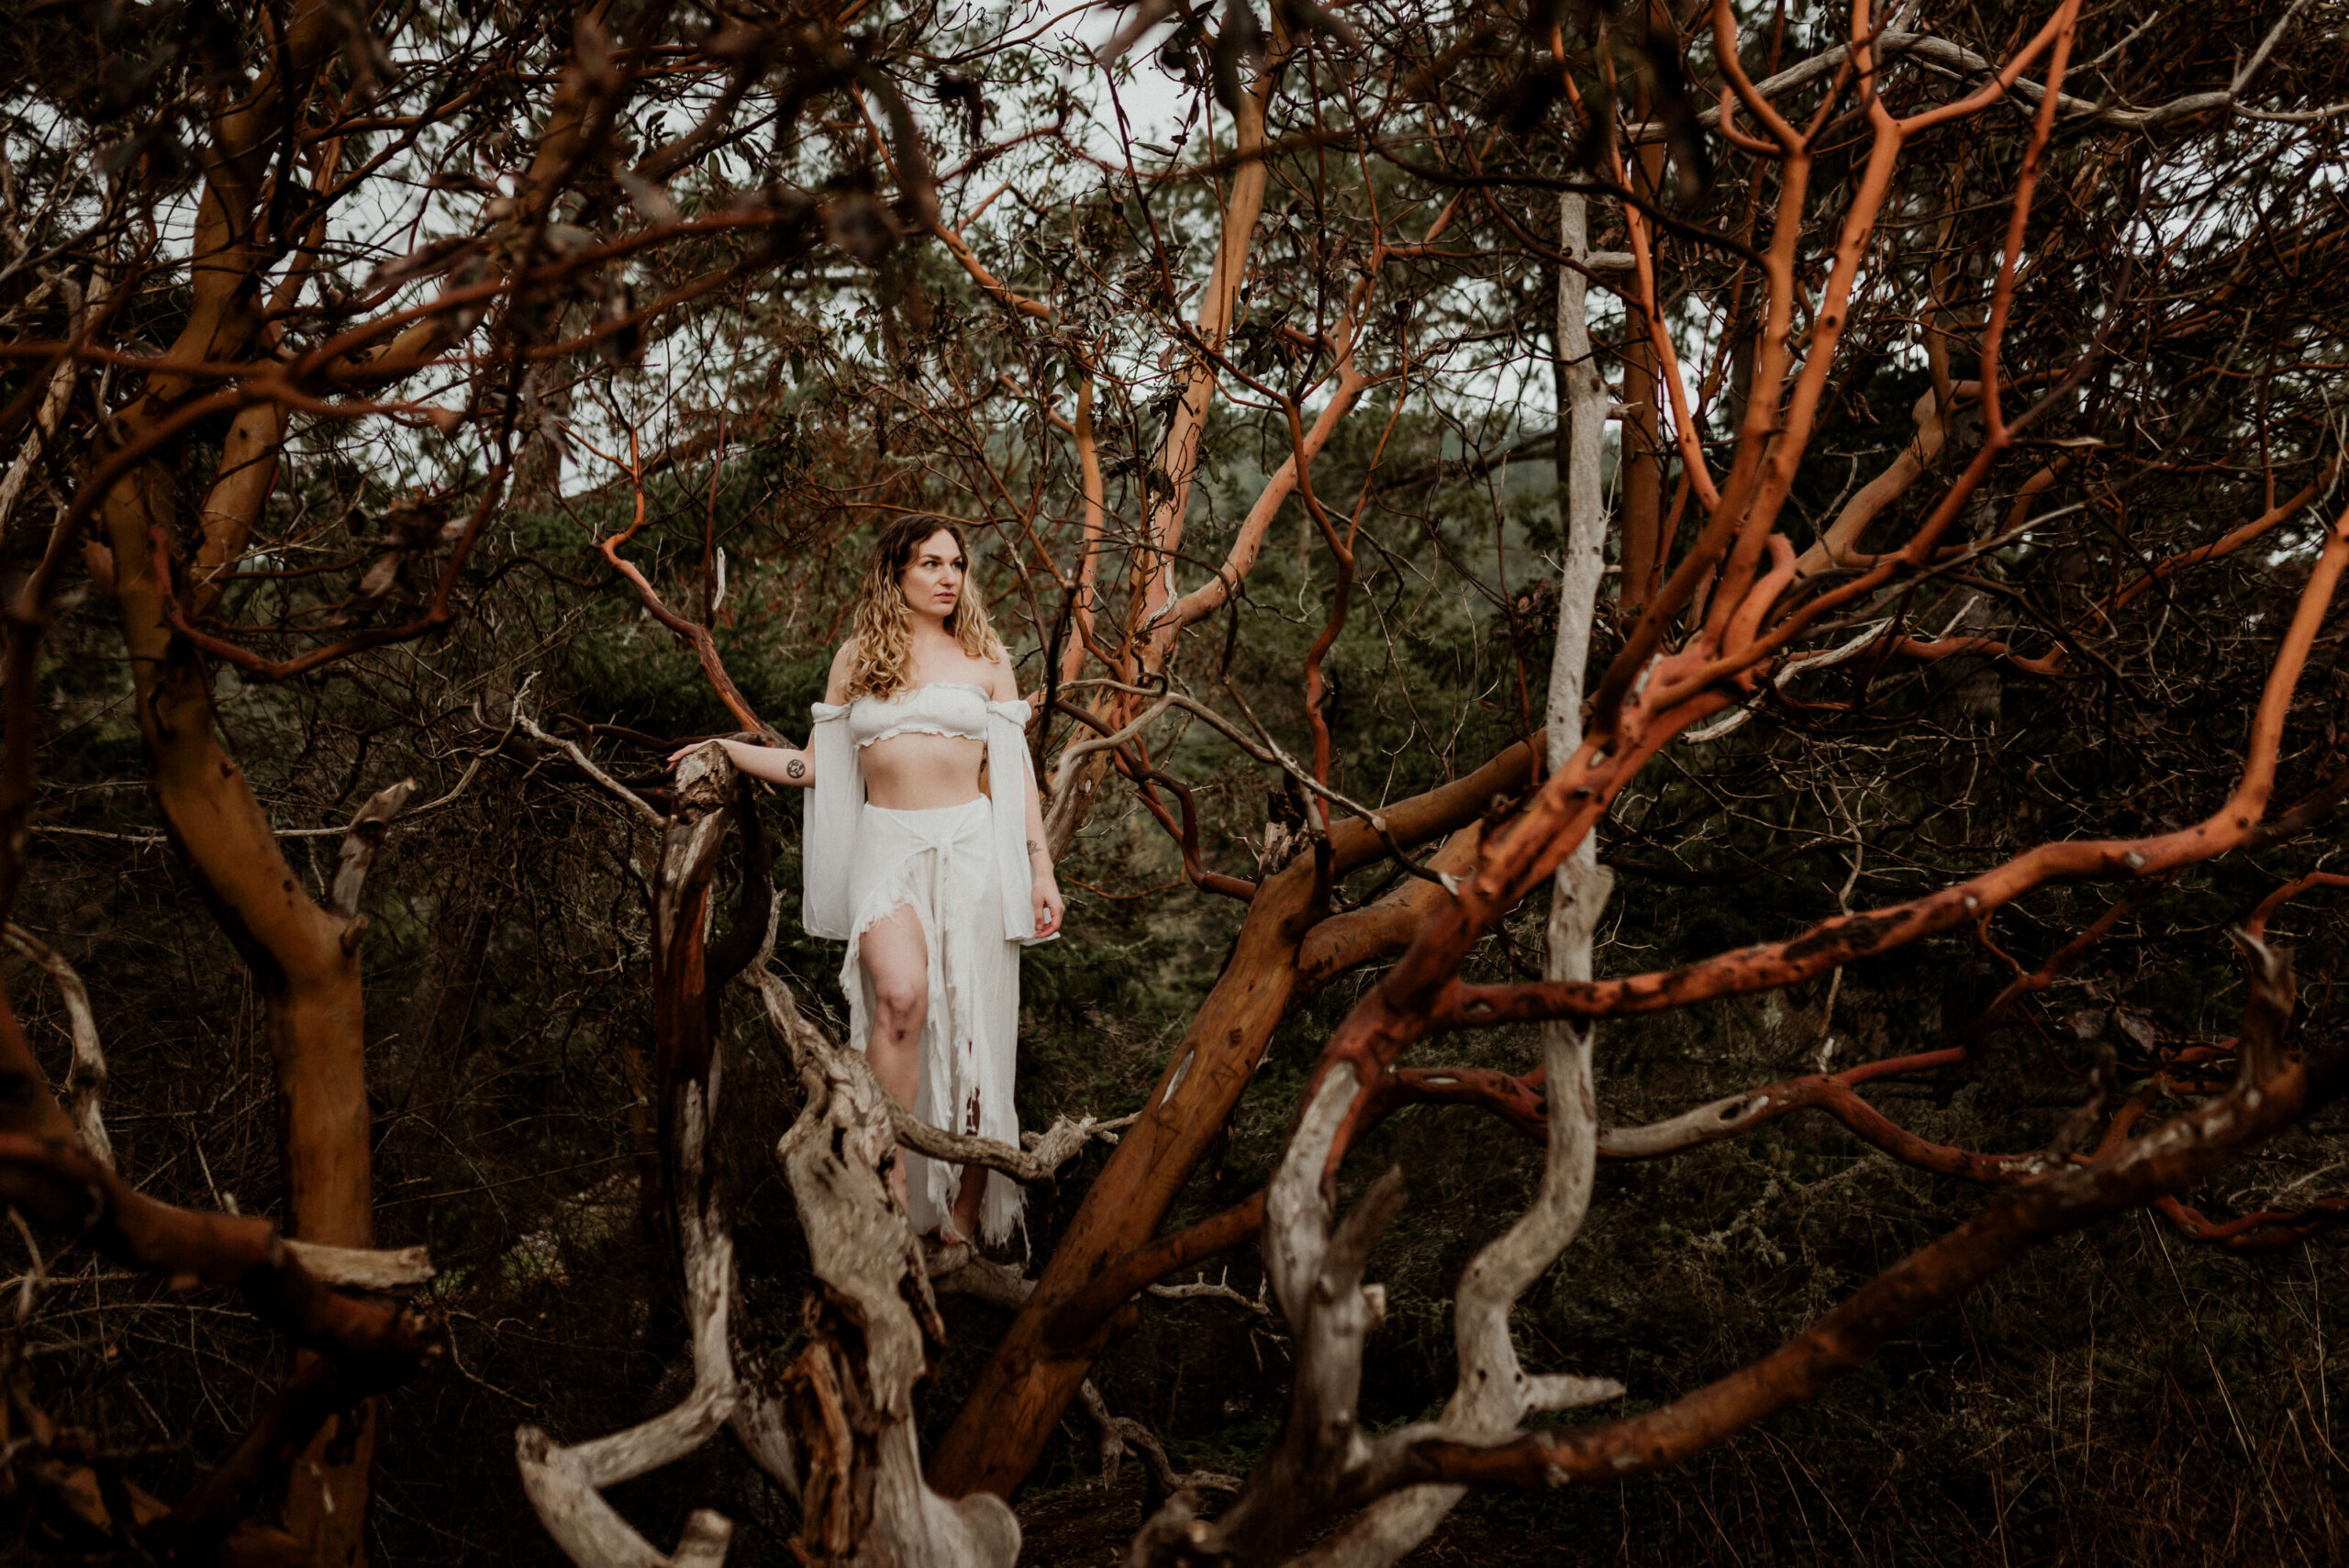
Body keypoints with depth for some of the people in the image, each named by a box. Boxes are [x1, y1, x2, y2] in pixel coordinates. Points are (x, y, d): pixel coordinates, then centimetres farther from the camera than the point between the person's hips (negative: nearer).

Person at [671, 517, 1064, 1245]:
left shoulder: (983, 657, 10)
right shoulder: (856, 658, 12)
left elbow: (1016, 772, 10)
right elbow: (817, 767, 17)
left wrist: (1041, 871, 4)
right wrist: (726, 750, 9)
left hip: (971, 845, 0)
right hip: (886, 845, 0)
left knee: (972, 1022, -2)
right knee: (902, 994, -28)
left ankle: (964, 1218, 9)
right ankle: (891, 1164, -17)